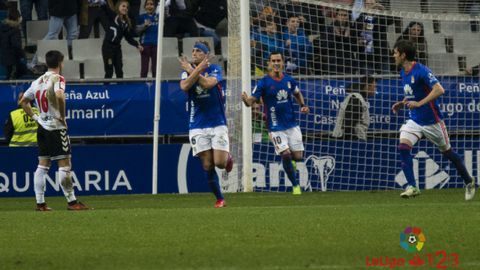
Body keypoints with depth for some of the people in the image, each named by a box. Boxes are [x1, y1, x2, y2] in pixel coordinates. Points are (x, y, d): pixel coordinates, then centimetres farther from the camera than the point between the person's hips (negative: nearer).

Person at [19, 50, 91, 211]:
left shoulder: (37, 81, 12)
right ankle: (72, 202, -3)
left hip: (42, 127, 7)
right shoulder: (57, 79, -10)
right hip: (56, 128, -7)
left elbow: (23, 101, 19)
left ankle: (40, 203, 8)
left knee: (42, 165, 9)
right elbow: (59, 96, -30)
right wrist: (62, 116, -19)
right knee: (64, 164, -4)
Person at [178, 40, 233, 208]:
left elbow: (208, 83, -22)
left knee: (219, 162, -11)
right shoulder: (187, 71, 5)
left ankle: (228, 157, 26)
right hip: (198, 127, 2)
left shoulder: (215, 70, -1)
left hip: (218, 123, -2)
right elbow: (184, 86, -17)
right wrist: (198, 69, -18)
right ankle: (219, 199, 8)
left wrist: (192, 71, -14)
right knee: (207, 165, -3)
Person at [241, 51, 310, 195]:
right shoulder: (264, 82, -10)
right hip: (276, 128, -4)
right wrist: (246, 100, -37)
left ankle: (290, 161, 40)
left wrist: (303, 105, 4)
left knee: (297, 156, 2)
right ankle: (295, 185, 2)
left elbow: (297, 93, 22)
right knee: (286, 154, -15)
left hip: (292, 125, 4)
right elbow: (252, 100, -14)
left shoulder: (289, 80, 2)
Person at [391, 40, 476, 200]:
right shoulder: (403, 72, 6)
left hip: (432, 121, -7)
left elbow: (439, 90, -29)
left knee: (448, 152, 9)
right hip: (414, 121, 7)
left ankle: (469, 182, 28)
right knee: (403, 147, -17)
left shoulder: (421, 71, -20)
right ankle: (412, 187, -17)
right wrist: (402, 103, 8)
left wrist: (419, 103, -31)